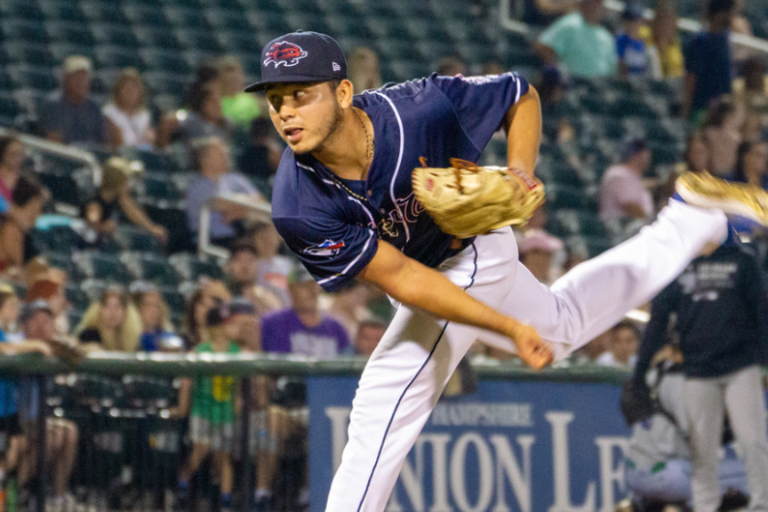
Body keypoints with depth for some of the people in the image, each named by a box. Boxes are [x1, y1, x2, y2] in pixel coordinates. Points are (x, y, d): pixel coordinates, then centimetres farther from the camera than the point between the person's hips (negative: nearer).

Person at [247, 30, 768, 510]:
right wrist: (508, 327, -28)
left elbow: (522, 96, -14)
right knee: (559, 326, 28)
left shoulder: (420, 110, -34)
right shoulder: (298, 208, -28)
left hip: (467, 254, -4)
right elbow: (400, 276, -24)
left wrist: (520, 174, -30)